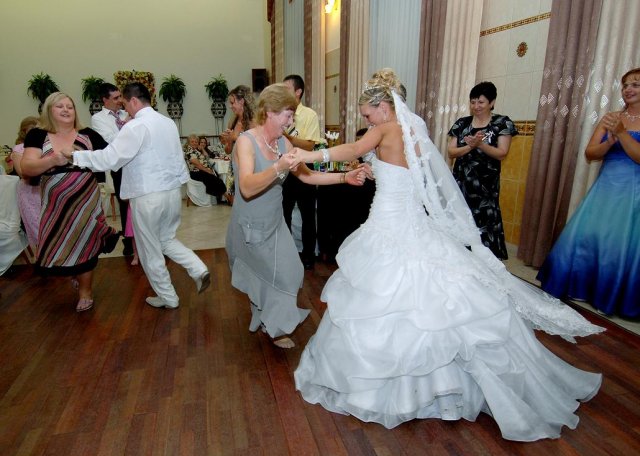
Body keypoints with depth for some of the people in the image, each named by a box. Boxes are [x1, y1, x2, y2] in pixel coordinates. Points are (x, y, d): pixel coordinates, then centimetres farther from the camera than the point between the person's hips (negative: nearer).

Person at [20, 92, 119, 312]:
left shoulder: (88, 135, -1)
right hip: (55, 204, 1)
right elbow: (26, 168, -14)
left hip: (85, 201, -1)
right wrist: (52, 160, -29)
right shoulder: (38, 135, -3)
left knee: (84, 243, 7)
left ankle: (85, 291, 25)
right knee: (59, 245, 11)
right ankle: (76, 273, 44)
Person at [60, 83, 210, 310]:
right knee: (167, 240, 24)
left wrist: (74, 155, -6)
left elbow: (109, 158, -17)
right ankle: (199, 270, 6)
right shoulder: (168, 122, 9)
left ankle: (167, 297, 20)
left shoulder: (136, 126, -14)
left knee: (150, 250, 9)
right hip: (173, 191, 7)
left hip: (148, 197, -7)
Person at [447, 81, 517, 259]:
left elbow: (501, 154, -7)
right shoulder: (461, 123, 9)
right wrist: (470, 146, -15)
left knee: (484, 225, -5)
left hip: (486, 185, -3)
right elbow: (451, 152, 2)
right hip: (461, 182, 3)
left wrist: (480, 144, -21)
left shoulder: (502, 123, 1)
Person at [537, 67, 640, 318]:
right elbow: (590, 153, 2)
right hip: (605, 189, 3)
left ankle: (614, 300, 14)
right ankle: (577, 289, 14)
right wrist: (610, 141, -16)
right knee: (584, 238, -1)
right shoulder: (610, 117, 9)